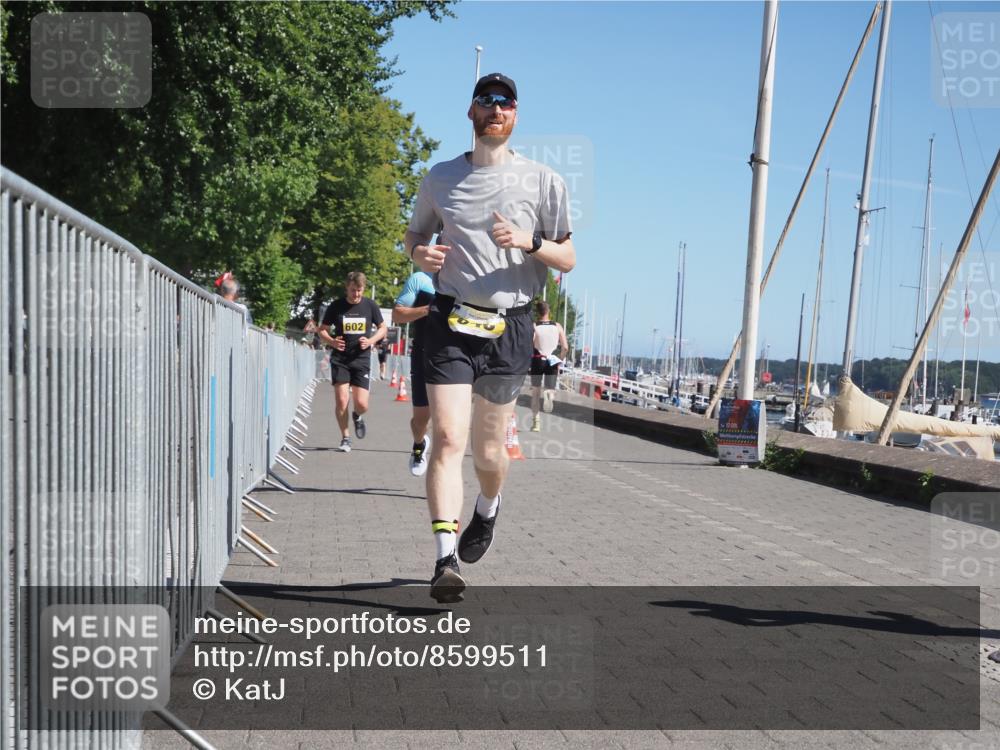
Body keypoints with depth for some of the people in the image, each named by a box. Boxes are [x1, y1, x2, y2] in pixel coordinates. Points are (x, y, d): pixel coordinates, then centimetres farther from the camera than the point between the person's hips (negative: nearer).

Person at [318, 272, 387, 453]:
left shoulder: (370, 306, 1)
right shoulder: (336, 306, -2)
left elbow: (383, 328, 12)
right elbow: (322, 330, 7)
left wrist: (370, 341, -7)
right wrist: (332, 341, -14)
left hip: (362, 359, 1)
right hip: (340, 359, 0)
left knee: (361, 404, -5)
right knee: (341, 401, -8)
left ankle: (357, 417, 32)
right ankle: (345, 438, 9)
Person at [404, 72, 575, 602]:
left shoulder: (543, 182, 5)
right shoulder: (440, 179, 9)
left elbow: (568, 259, 6)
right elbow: (415, 233, 23)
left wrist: (528, 241, -14)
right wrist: (420, 253, -2)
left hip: (510, 326, 0)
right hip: (450, 322, 0)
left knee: (488, 449, 10)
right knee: (448, 438, -16)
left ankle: (488, 509, 44)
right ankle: (446, 561, -18)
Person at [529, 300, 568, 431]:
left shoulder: (533, 327, -6)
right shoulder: (557, 326, 2)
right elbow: (565, 347, -1)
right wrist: (559, 361, 12)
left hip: (537, 361, -1)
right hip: (552, 361, 1)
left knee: (535, 392, 14)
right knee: (550, 389, 6)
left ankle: (536, 422, 13)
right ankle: (548, 395, -33)